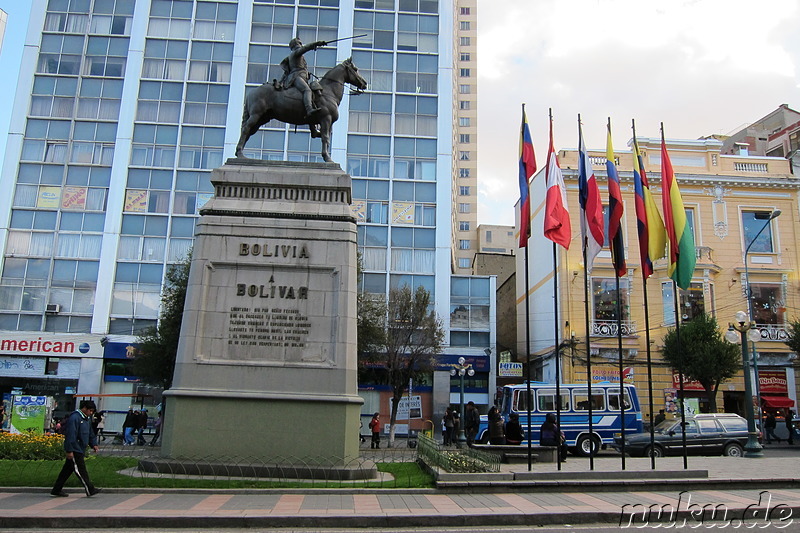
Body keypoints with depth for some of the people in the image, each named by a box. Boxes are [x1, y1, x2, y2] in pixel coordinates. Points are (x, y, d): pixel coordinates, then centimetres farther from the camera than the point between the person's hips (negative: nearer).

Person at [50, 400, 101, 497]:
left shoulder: (87, 419, 16)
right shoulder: (74, 418, -16)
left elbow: (90, 433, 25)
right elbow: (70, 435, -20)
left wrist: (93, 444, 13)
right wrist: (69, 451, -22)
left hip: (80, 450, 10)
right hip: (74, 451, -10)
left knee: (68, 469, 14)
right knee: (81, 470, -6)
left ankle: (57, 490, 23)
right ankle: (90, 490, -4)